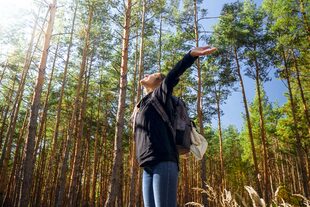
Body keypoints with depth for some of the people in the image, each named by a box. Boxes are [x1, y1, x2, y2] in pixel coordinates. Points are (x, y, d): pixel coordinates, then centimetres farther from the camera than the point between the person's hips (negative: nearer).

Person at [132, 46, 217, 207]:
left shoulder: (159, 94, 7)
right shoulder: (141, 106, 29)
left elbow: (172, 76, -12)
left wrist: (192, 54, -27)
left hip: (163, 162, -7)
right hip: (149, 166, 7)